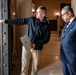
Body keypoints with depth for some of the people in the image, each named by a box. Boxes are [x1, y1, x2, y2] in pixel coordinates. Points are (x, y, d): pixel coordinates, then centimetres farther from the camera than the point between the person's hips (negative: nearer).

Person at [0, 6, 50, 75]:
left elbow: (46, 39, -6)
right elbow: (19, 21, 4)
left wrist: (36, 44, -20)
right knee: (24, 66, 4)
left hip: (37, 48, -1)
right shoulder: (31, 19, 1)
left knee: (35, 67, 9)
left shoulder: (46, 26, -4)